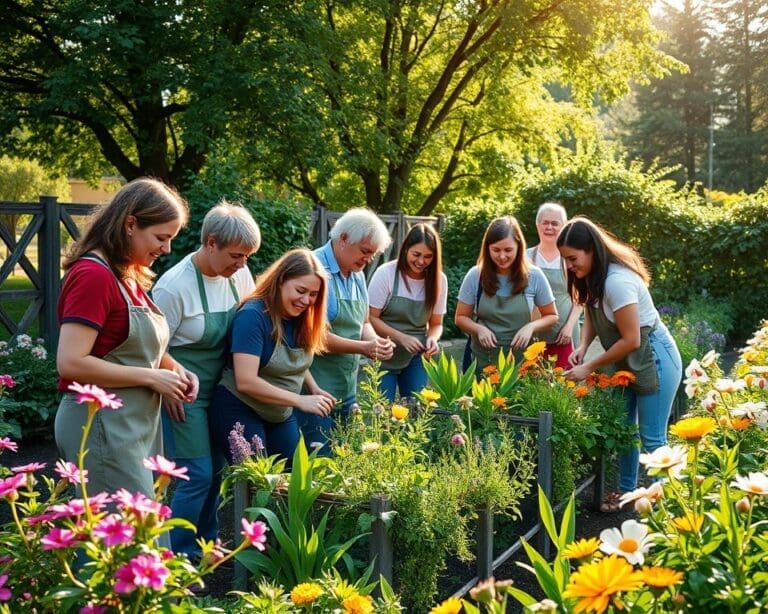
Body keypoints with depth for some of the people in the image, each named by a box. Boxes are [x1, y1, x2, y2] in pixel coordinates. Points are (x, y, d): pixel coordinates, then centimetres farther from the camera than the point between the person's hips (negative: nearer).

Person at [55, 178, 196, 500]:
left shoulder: (129, 277, 13)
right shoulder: (93, 275, -17)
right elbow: (70, 363, -23)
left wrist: (175, 369, 4)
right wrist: (152, 377, -18)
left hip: (133, 423, 10)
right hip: (103, 424, -10)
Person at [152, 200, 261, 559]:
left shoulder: (238, 274, -4)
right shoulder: (174, 286, -22)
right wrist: (170, 391, -11)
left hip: (218, 391, 7)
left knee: (216, 470, 13)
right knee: (198, 476, -6)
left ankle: (206, 542, 32)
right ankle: (180, 556, 12)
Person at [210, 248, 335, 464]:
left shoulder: (300, 318, 1)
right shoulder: (253, 315, -21)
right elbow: (246, 382, -27)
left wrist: (314, 389, -2)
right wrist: (301, 401, -26)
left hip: (282, 415, 7)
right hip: (240, 413, -7)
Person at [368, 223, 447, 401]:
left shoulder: (439, 280, -3)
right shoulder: (386, 273, -13)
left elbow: (436, 323, 6)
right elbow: (371, 318, -11)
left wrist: (432, 338, -16)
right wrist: (402, 338, -21)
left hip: (416, 357, 3)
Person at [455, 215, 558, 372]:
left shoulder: (534, 276, -7)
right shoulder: (475, 276, -7)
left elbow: (551, 316, 3)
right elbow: (461, 317, 3)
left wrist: (531, 327, -16)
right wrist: (479, 329, -17)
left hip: (521, 361, 0)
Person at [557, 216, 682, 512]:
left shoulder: (617, 280, -30)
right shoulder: (593, 276, -2)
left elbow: (631, 340, -27)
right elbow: (592, 314, 9)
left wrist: (589, 367, -20)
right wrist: (582, 347, -10)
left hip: (654, 361, -9)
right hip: (628, 362, 9)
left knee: (652, 437, -4)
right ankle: (627, 490, 31)